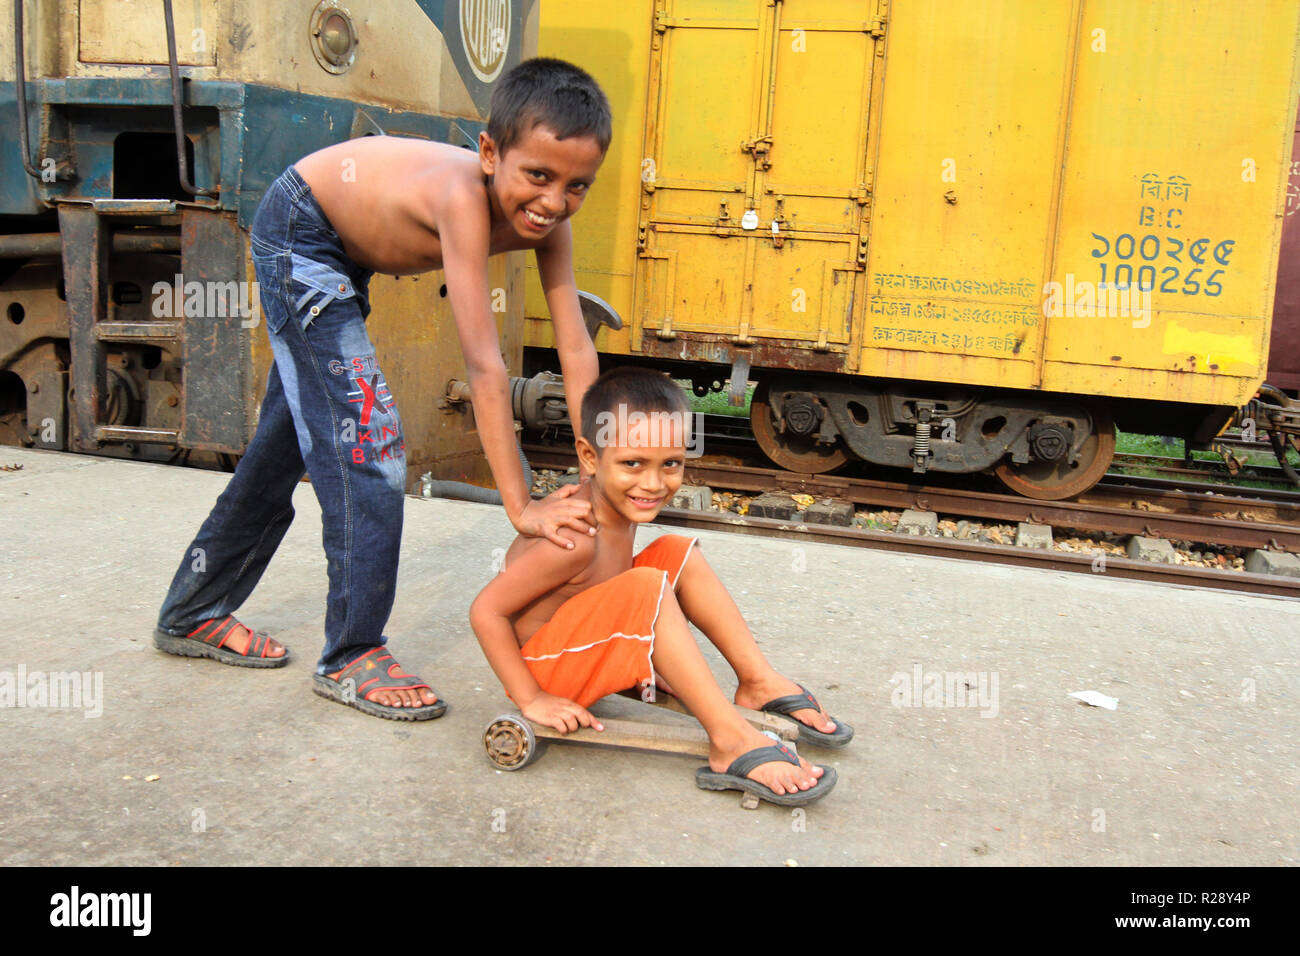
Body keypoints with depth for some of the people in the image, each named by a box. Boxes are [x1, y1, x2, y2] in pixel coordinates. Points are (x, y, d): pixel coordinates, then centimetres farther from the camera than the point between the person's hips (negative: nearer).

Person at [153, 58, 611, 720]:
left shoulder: (547, 220, -20)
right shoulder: (463, 194, -40)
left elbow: (576, 350, -20)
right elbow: (483, 364, -42)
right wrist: (520, 506, -40)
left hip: (346, 254, 8)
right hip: (298, 230, -8)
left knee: (283, 451, 14)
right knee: (366, 442, -15)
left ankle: (192, 616, 32)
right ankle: (350, 656, -2)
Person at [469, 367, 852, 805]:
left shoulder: (621, 503, -5)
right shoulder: (577, 541, -31)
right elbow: (486, 610, -28)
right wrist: (531, 700, -22)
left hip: (589, 646, 9)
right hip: (541, 667, -9)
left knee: (677, 551, 2)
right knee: (647, 586, -31)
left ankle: (760, 682, 2)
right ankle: (730, 742, -28)